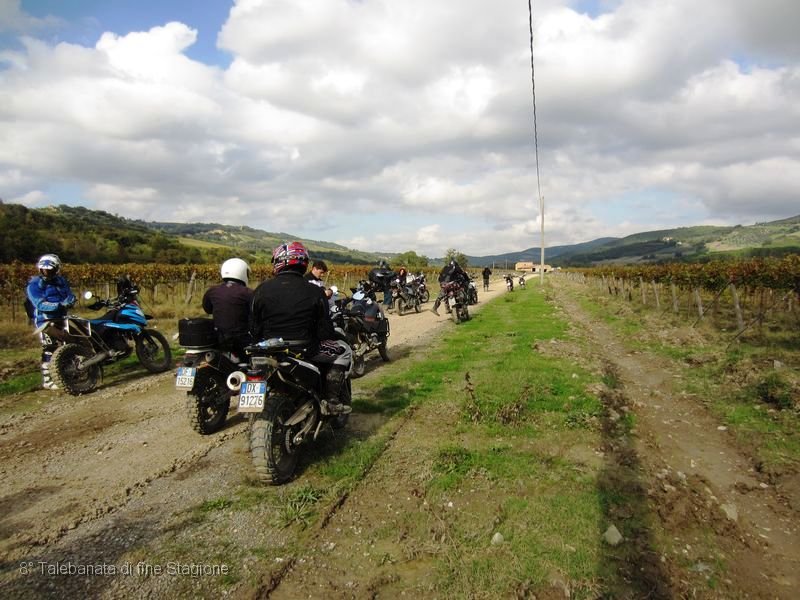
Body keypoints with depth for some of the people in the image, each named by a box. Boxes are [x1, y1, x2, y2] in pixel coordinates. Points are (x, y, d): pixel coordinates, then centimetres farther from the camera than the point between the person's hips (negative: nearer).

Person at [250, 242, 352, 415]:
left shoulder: (261, 290, -2)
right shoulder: (314, 292, -10)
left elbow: (254, 329, 3)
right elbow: (325, 331, -7)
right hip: (305, 351, -4)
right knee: (344, 350, 17)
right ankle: (331, 400, 7)